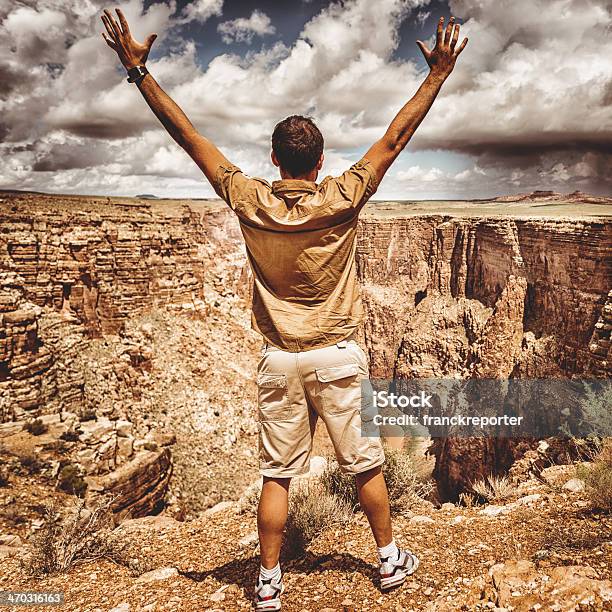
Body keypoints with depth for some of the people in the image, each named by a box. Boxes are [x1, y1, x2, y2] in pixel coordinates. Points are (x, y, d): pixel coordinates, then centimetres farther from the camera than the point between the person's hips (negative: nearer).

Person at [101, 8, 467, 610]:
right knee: (364, 464, 15)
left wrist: (138, 70, 4)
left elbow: (190, 137, -3)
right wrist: (437, 74, 5)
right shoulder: (342, 200, -10)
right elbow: (395, 137, -4)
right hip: (337, 355, 0)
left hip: (279, 360, 1)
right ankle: (389, 559, 34)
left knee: (276, 475, 11)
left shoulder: (250, 203, -8)